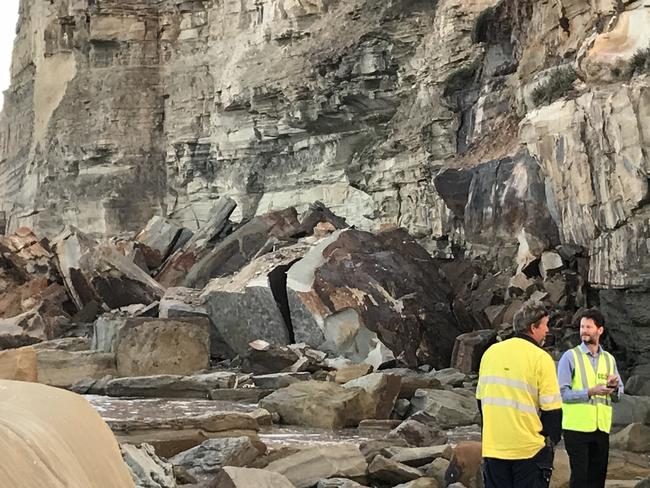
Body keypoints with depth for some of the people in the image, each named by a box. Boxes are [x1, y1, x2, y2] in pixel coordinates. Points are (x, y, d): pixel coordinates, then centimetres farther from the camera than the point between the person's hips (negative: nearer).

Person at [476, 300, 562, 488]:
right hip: (529, 449, -4)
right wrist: (552, 439, 5)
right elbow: (551, 408, -10)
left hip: (493, 448, 4)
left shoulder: (491, 352, 6)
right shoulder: (541, 358, -10)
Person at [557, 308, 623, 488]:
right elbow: (562, 393, -11)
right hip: (576, 427, -5)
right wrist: (591, 392, -21)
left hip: (602, 428, 5)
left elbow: (617, 396, 14)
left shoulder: (609, 359, 11)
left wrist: (614, 387, -8)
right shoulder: (570, 357, -4)